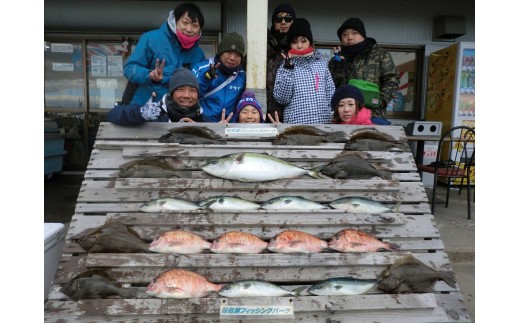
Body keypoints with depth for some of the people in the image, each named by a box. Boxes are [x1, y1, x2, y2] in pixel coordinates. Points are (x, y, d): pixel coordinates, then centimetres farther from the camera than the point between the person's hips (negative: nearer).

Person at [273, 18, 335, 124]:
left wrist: (332, 119, 4)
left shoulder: (321, 64, 10)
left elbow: (331, 95, 11)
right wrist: (288, 67, -10)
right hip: (295, 122, -2)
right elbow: (282, 98, -8)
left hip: (322, 121, 3)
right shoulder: (286, 65, 3)